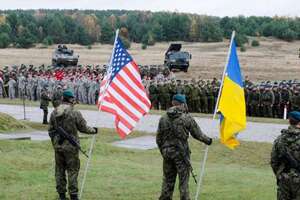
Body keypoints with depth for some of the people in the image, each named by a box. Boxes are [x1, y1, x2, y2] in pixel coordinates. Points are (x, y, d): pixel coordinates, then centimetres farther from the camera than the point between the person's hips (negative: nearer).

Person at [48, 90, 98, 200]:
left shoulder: (54, 113, 1)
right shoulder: (75, 113, -15)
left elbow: (51, 130, 7)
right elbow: (83, 128, -7)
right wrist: (94, 130, 12)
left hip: (58, 146, 5)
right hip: (70, 146, -5)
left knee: (59, 169, 13)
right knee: (73, 170, 4)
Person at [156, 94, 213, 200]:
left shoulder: (163, 118, 2)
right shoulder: (187, 118, -9)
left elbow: (158, 138, 6)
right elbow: (197, 134, 0)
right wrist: (208, 140, 18)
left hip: (167, 152, 4)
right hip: (181, 153, -4)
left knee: (168, 180, 13)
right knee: (183, 180, 5)